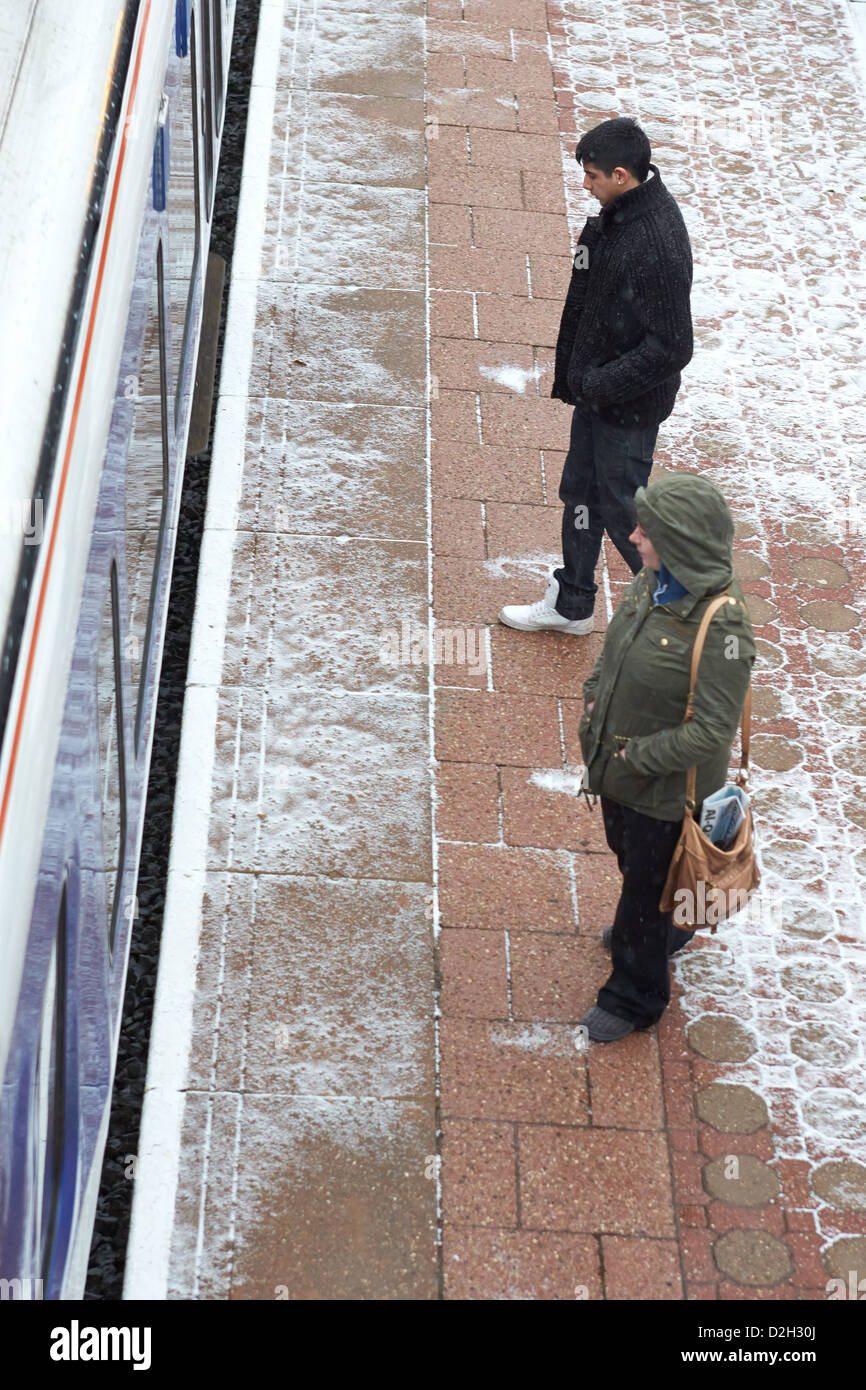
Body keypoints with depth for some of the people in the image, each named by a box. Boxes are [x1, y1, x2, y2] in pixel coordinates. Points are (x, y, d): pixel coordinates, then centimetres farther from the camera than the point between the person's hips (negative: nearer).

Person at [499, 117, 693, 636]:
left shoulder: (658, 246, -29)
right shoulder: (617, 213, 1)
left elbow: (672, 348, -28)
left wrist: (602, 385, -21)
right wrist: (572, 375, 13)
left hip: (629, 404, -9)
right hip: (595, 389, 9)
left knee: (621, 510, 5)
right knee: (579, 493, 19)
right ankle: (572, 604, 37)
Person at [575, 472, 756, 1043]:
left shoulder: (721, 625, -32)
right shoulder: (653, 580, -9)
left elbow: (713, 730, -28)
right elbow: (613, 650, 10)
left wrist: (639, 755, -22)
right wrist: (593, 701, -3)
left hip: (666, 791, -7)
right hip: (619, 769, 8)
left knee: (646, 887, 14)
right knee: (630, 862, 32)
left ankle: (636, 997, 38)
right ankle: (660, 931, 62)